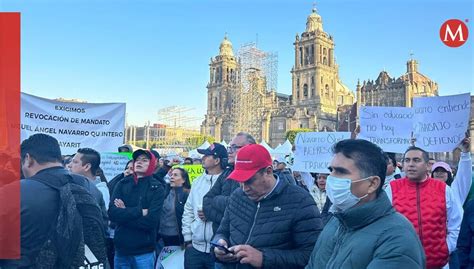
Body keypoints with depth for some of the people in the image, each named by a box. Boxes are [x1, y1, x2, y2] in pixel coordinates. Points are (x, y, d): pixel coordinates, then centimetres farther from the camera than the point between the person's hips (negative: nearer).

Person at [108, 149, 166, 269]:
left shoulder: (157, 188, -5)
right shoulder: (122, 184, 3)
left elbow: (151, 221, -15)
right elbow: (112, 213, -9)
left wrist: (125, 212, -10)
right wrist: (139, 212, -16)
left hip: (144, 251, -2)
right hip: (121, 248, 3)